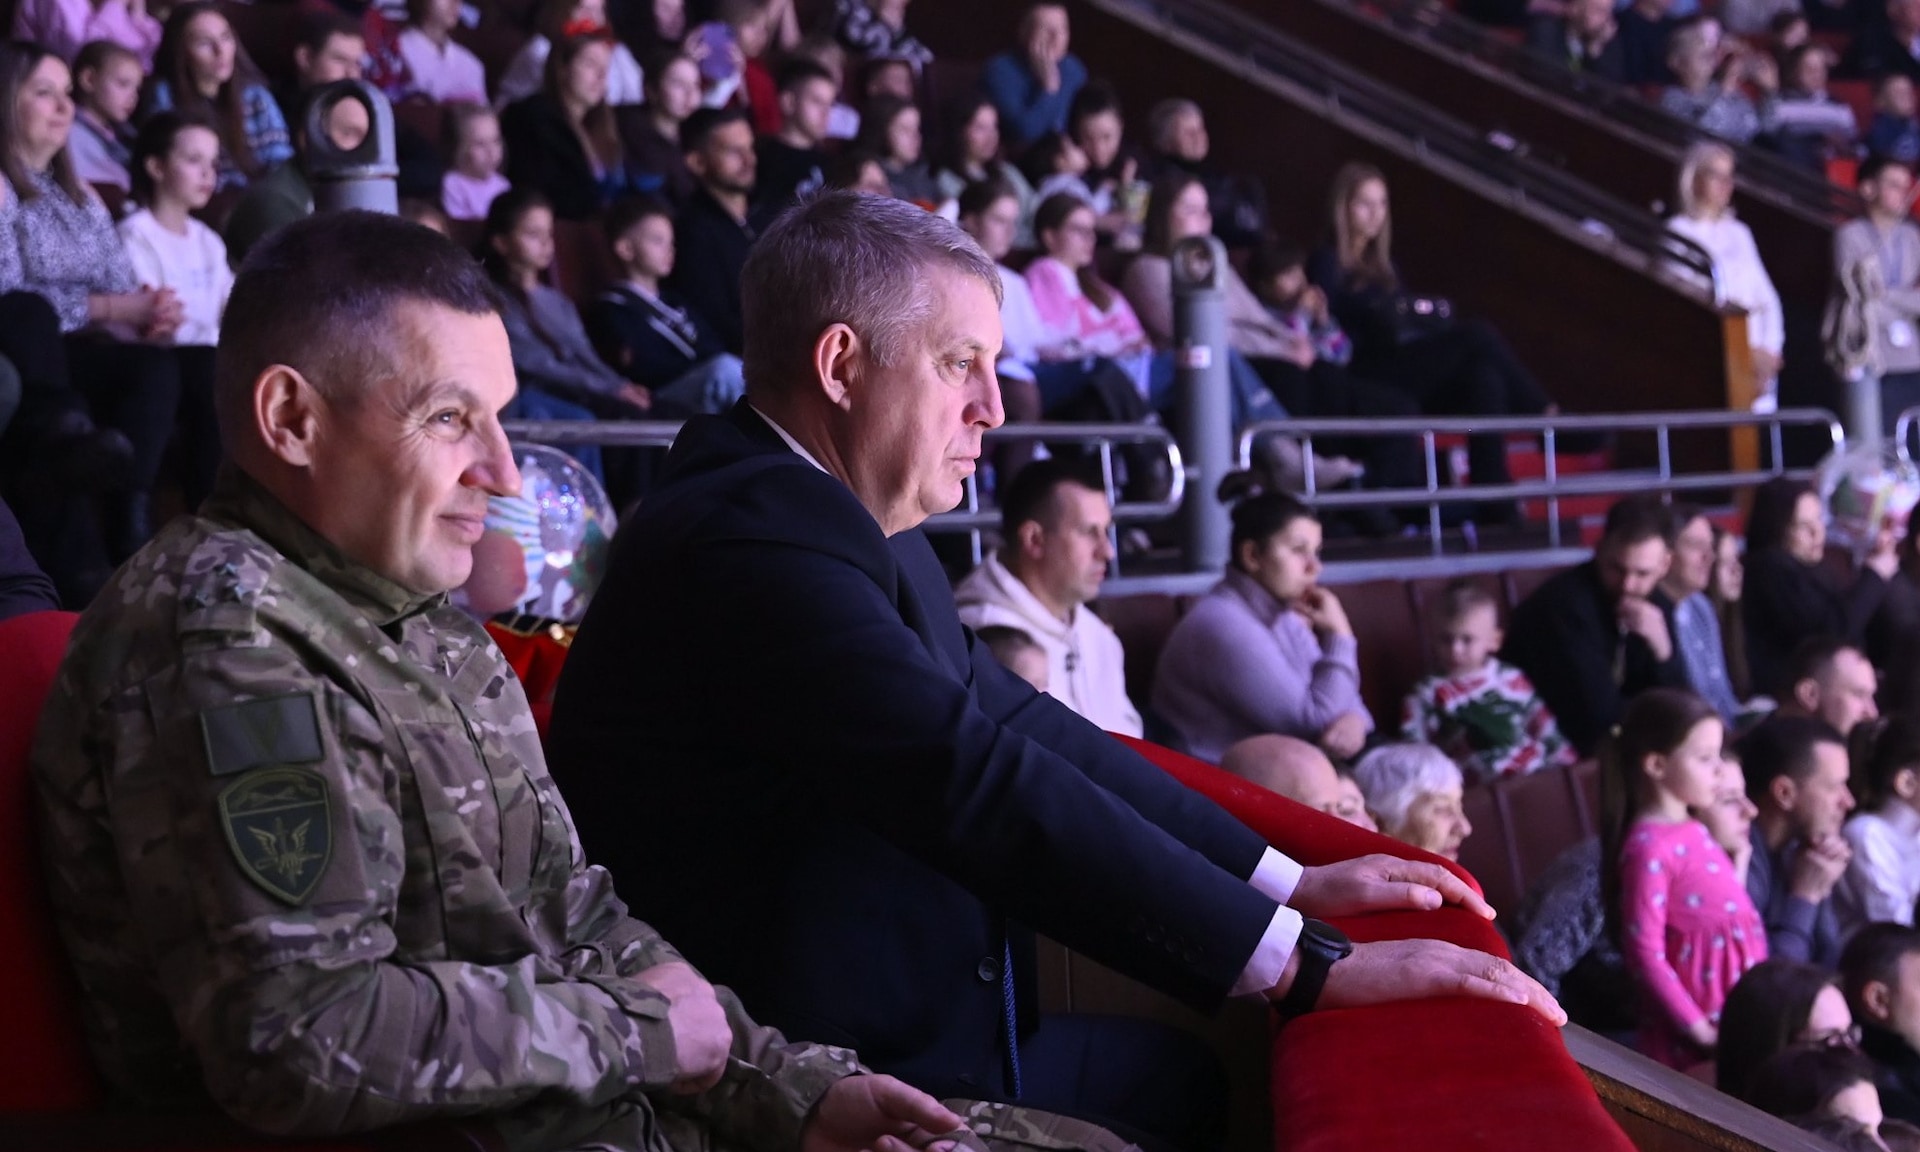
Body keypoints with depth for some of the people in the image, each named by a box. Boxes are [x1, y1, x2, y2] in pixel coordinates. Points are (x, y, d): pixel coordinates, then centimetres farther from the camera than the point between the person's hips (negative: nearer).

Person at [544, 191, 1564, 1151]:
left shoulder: (841, 526, 10)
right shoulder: (752, 534, -21)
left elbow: (1022, 724, 10)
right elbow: (988, 785, -27)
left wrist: (1288, 878, 3)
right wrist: (1305, 962, -25)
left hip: (916, 1037, 9)